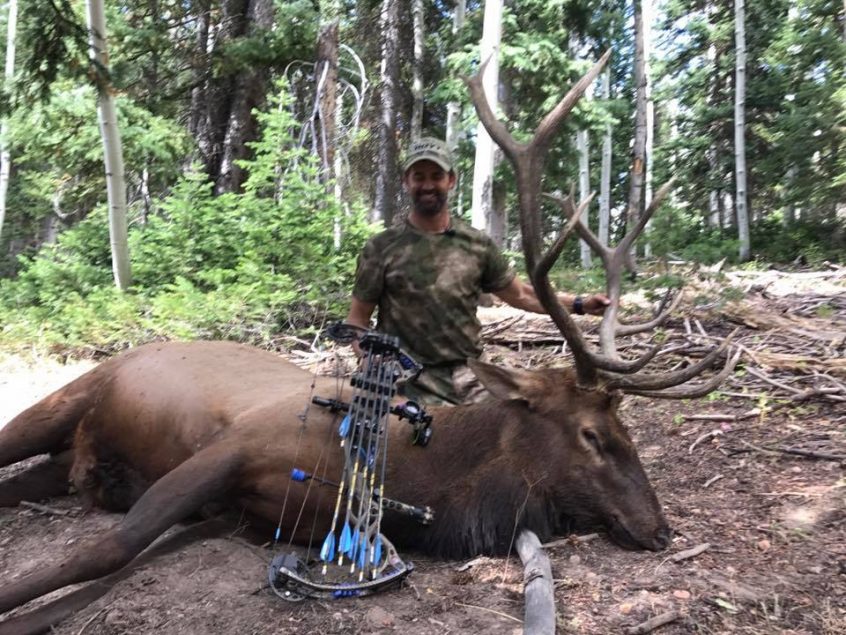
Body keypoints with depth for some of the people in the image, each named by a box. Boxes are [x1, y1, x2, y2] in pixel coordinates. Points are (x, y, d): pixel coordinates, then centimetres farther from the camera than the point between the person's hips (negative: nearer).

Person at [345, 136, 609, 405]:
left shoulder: (477, 244, 5)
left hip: (468, 376, 3)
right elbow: (357, 319, 1)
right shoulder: (381, 248, -2)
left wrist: (580, 304, 4)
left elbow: (521, 294, 13)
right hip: (410, 382, -2)